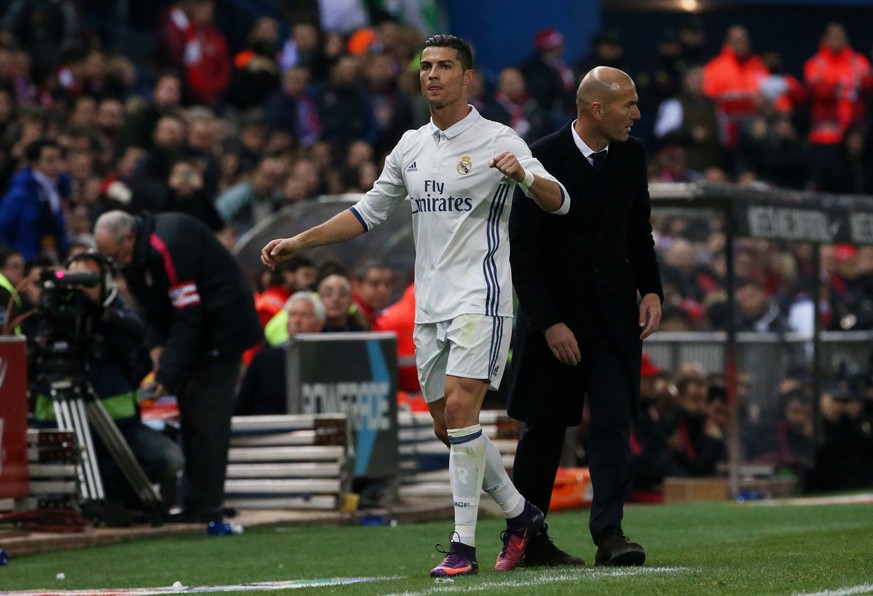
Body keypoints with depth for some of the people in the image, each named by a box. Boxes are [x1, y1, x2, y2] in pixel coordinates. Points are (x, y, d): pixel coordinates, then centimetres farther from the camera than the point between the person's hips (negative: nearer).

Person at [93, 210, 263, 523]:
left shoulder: (168, 247, -27)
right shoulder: (135, 256, 3)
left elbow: (188, 317, -27)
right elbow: (151, 310, 9)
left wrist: (169, 376, -27)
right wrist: (157, 348, -10)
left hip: (222, 324, -10)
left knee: (205, 415, -12)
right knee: (191, 412, 9)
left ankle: (205, 506, -10)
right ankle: (195, 502, 13)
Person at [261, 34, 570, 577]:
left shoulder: (497, 140, -6)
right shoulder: (411, 147, 14)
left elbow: (558, 201, -15)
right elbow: (368, 213, 22)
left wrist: (523, 176, -36)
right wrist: (297, 243, 15)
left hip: (480, 297, -7)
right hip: (430, 303, 7)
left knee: (460, 409, -17)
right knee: (447, 425, 7)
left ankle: (464, 543, -13)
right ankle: (520, 513, 24)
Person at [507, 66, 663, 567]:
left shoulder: (630, 155, 4)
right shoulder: (542, 159, -13)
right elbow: (522, 249, -12)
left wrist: (652, 290, 3)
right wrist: (549, 322, -17)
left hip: (614, 314, 4)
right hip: (555, 314, -4)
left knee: (614, 422, -10)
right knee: (545, 430, 6)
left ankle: (610, 533, -14)